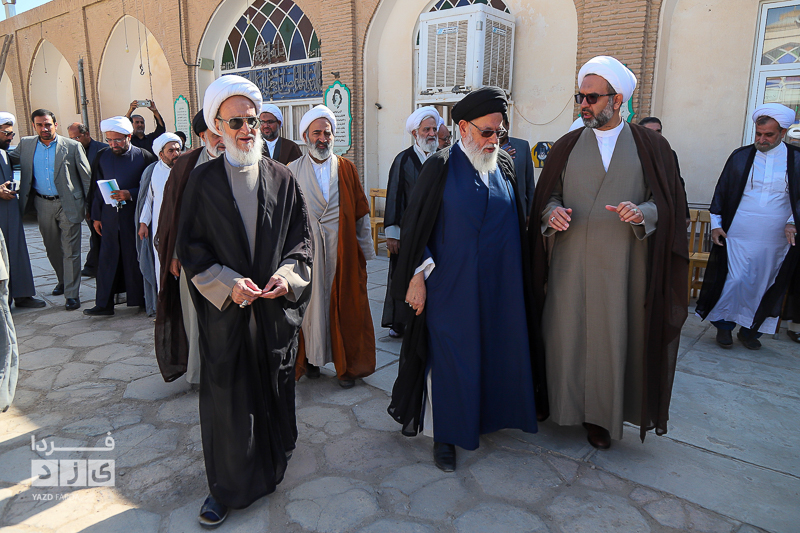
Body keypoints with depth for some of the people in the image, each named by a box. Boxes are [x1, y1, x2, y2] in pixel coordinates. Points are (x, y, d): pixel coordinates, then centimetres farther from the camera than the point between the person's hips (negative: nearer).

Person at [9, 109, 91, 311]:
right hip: (43, 205, 5)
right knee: (52, 249, 17)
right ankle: (63, 281, 38)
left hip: (68, 204, -4)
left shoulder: (72, 146, -5)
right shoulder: (26, 144, 6)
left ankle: (72, 294, 3)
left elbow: (86, 178, -2)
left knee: (70, 251, -3)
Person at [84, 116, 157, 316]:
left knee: (135, 258, 4)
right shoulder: (102, 156, 10)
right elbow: (98, 187, 14)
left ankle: (139, 299, 18)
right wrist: (96, 216, 11)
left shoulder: (144, 157, -3)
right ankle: (104, 304, 10)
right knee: (107, 259, 4)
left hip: (134, 216, -3)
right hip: (109, 216, 3)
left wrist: (130, 194, -17)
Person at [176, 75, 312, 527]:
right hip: (225, 309, -1)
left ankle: (271, 468, 37)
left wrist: (287, 273, -15)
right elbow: (190, 247, -2)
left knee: (274, 392, 13)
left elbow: (302, 237, 3)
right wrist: (228, 283, -16)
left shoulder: (281, 177, 2)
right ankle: (227, 487, 26)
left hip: (276, 308, 1)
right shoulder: (203, 180, -1)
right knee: (226, 398, 7)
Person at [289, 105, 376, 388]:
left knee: (344, 305, 5)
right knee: (310, 302, 7)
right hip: (305, 248, 0)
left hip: (342, 249, 1)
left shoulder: (347, 168, 7)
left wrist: (365, 249, 4)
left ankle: (346, 364, 17)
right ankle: (310, 356, 25)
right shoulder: (293, 171, 5)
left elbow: (361, 211, 7)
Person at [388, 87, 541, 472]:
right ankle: (445, 434, 19)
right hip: (451, 284, -4)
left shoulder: (504, 166, 6)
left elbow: (516, 224, 12)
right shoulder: (441, 167, -7)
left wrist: (518, 274, 10)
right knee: (450, 355, 3)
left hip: (498, 283, 5)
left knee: (495, 350, 14)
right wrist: (417, 276, -11)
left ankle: (489, 412, 36)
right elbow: (416, 225, -8)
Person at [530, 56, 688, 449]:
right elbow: (547, 195, 8)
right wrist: (552, 211, -14)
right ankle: (562, 402, 25)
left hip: (621, 264, -1)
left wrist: (643, 212, -19)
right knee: (566, 333, 5)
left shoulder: (651, 146, 4)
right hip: (570, 261, 1)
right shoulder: (566, 146, 8)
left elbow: (668, 203, 2)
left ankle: (601, 416, 22)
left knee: (611, 338, 5)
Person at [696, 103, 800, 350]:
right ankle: (724, 325, 16)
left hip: (776, 241, 1)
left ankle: (750, 330, 23)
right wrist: (716, 224, 2)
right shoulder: (740, 156, 4)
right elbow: (721, 191, 7)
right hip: (737, 237, -1)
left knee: (763, 287, 8)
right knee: (733, 282, -1)